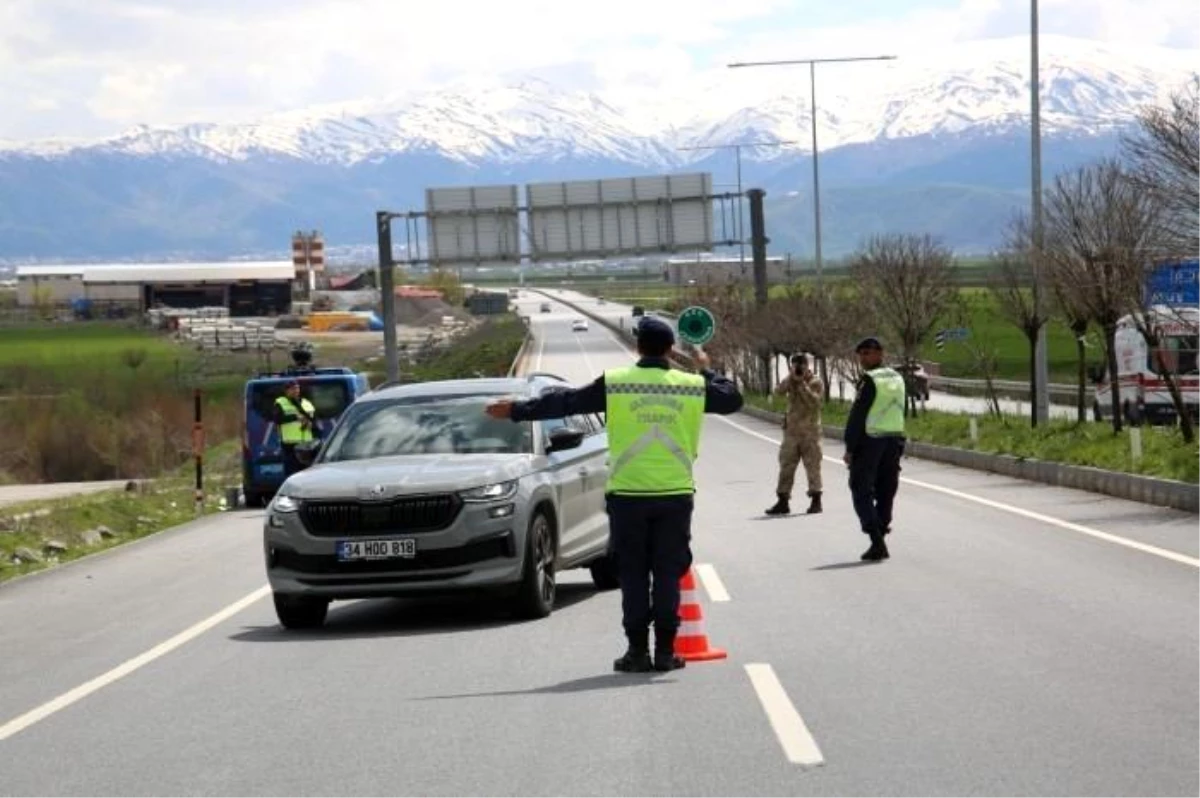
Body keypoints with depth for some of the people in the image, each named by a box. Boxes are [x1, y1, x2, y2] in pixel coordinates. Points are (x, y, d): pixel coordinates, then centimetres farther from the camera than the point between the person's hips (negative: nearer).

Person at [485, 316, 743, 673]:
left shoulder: (615, 383, -4)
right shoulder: (693, 386, 1)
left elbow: (565, 401, 3)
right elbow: (732, 399, 16)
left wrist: (518, 410, 14)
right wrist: (707, 370, 31)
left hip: (628, 495, -1)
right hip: (675, 495, 1)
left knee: (633, 576, 6)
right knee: (668, 575, 7)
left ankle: (638, 651, 4)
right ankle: (665, 650, 5)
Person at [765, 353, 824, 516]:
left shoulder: (816, 382, -4)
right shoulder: (790, 382, 9)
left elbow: (815, 401, -18)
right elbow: (778, 391, -8)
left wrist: (802, 385, -18)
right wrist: (791, 379, -16)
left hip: (810, 431, -5)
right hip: (792, 430, 5)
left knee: (812, 466, -2)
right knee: (786, 466, 5)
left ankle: (816, 500, 4)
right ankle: (783, 501, 9)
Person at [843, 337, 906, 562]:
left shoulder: (870, 380, -12)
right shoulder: (897, 379, 11)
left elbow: (857, 416, -14)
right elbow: (897, 410, 13)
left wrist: (850, 447, -12)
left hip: (869, 442, -7)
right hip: (895, 440, 7)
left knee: (862, 493, -2)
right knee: (886, 493, 12)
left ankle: (877, 542, -14)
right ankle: (879, 542, 15)